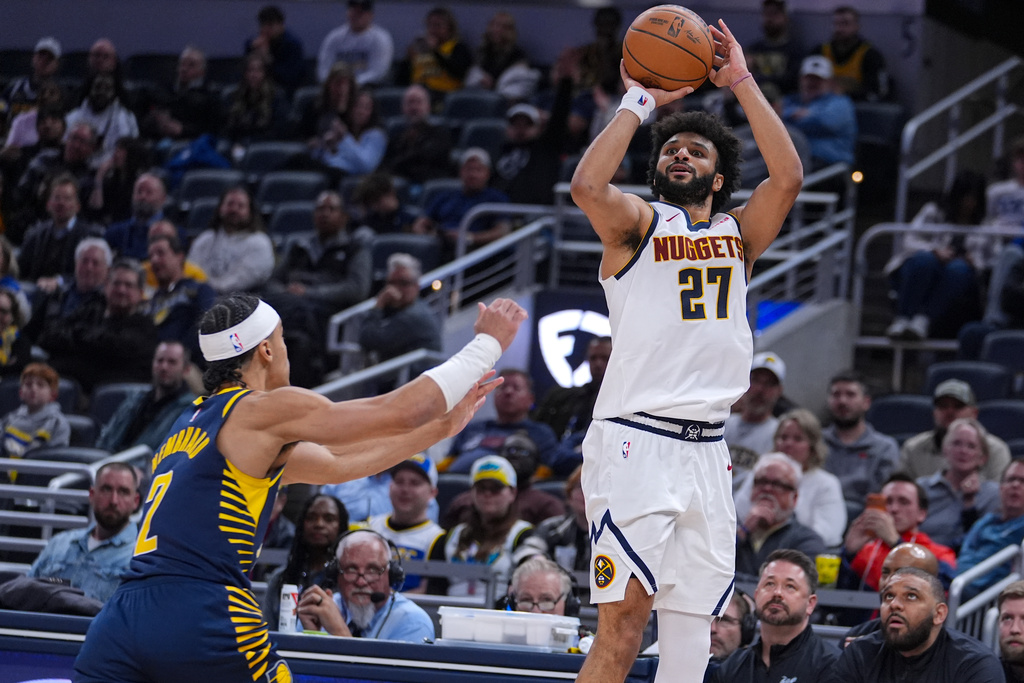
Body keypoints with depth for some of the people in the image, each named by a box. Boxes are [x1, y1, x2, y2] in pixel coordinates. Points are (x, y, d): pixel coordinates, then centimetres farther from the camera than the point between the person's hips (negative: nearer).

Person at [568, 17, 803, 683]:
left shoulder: (739, 233, 17)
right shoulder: (639, 223, 6)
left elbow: (789, 176, -1)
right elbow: (588, 184, -16)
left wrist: (743, 83, -1)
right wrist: (640, 100, -7)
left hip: (708, 450, 5)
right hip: (635, 438, -5)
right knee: (624, 622, -14)